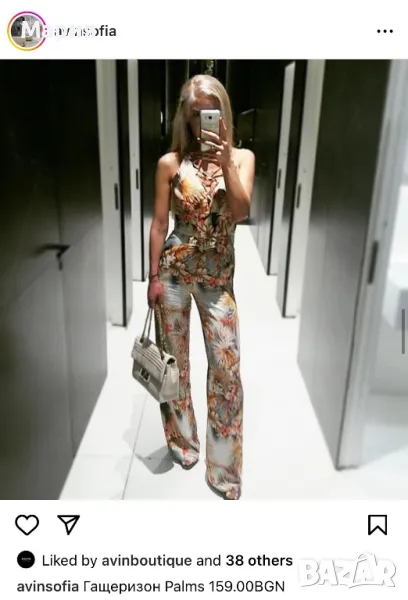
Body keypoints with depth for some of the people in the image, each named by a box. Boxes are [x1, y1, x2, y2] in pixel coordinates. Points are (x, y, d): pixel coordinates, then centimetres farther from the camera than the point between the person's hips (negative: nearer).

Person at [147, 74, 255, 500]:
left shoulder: (242, 157, 2)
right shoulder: (170, 163, -2)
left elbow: (240, 212, -12)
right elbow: (159, 223, -1)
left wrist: (226, 165, -22)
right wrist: (153, 277, -3)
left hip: (218, 276, 1)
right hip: (174, 270, 0)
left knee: (227, 366, 1)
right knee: (174, 359, 11)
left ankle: (223, 467, 20)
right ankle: (182, 441, 35)